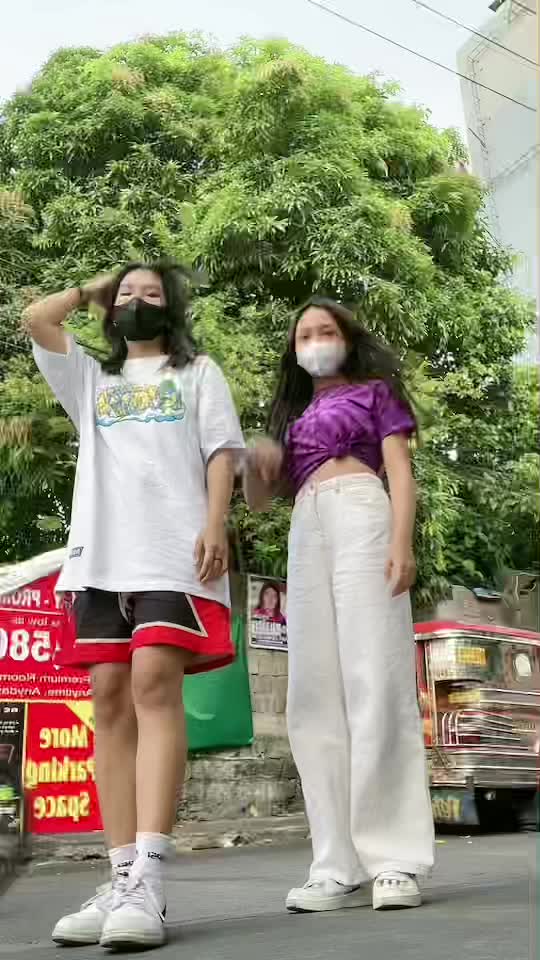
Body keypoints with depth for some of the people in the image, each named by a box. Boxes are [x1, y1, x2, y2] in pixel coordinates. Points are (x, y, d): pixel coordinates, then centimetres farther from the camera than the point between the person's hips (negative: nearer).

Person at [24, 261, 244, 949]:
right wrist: (94, 290, 30)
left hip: (173, 548, -4)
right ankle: (122, 879, -2)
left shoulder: (197, 372, 20)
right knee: (110, 698, -4)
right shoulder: (91, 378, 28)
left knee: (154, 685, -20)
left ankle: (147, 882, -24)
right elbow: (35, 320, 16)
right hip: (100, 551, 4)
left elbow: (221, 453, 8)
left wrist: (215, 526, -8)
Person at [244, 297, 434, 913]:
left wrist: (402, 540, -13)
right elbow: (258, 500, 27)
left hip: (361, 520, -5)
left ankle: (394, 860, -13)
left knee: (376, 684, -14)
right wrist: (255, 463, 3)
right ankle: (341, 867, -4)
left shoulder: (374, 391, 18)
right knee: (315, 698, -5)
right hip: (305, 537, 5)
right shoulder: (293, 415, 30)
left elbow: (400, 470, 5)